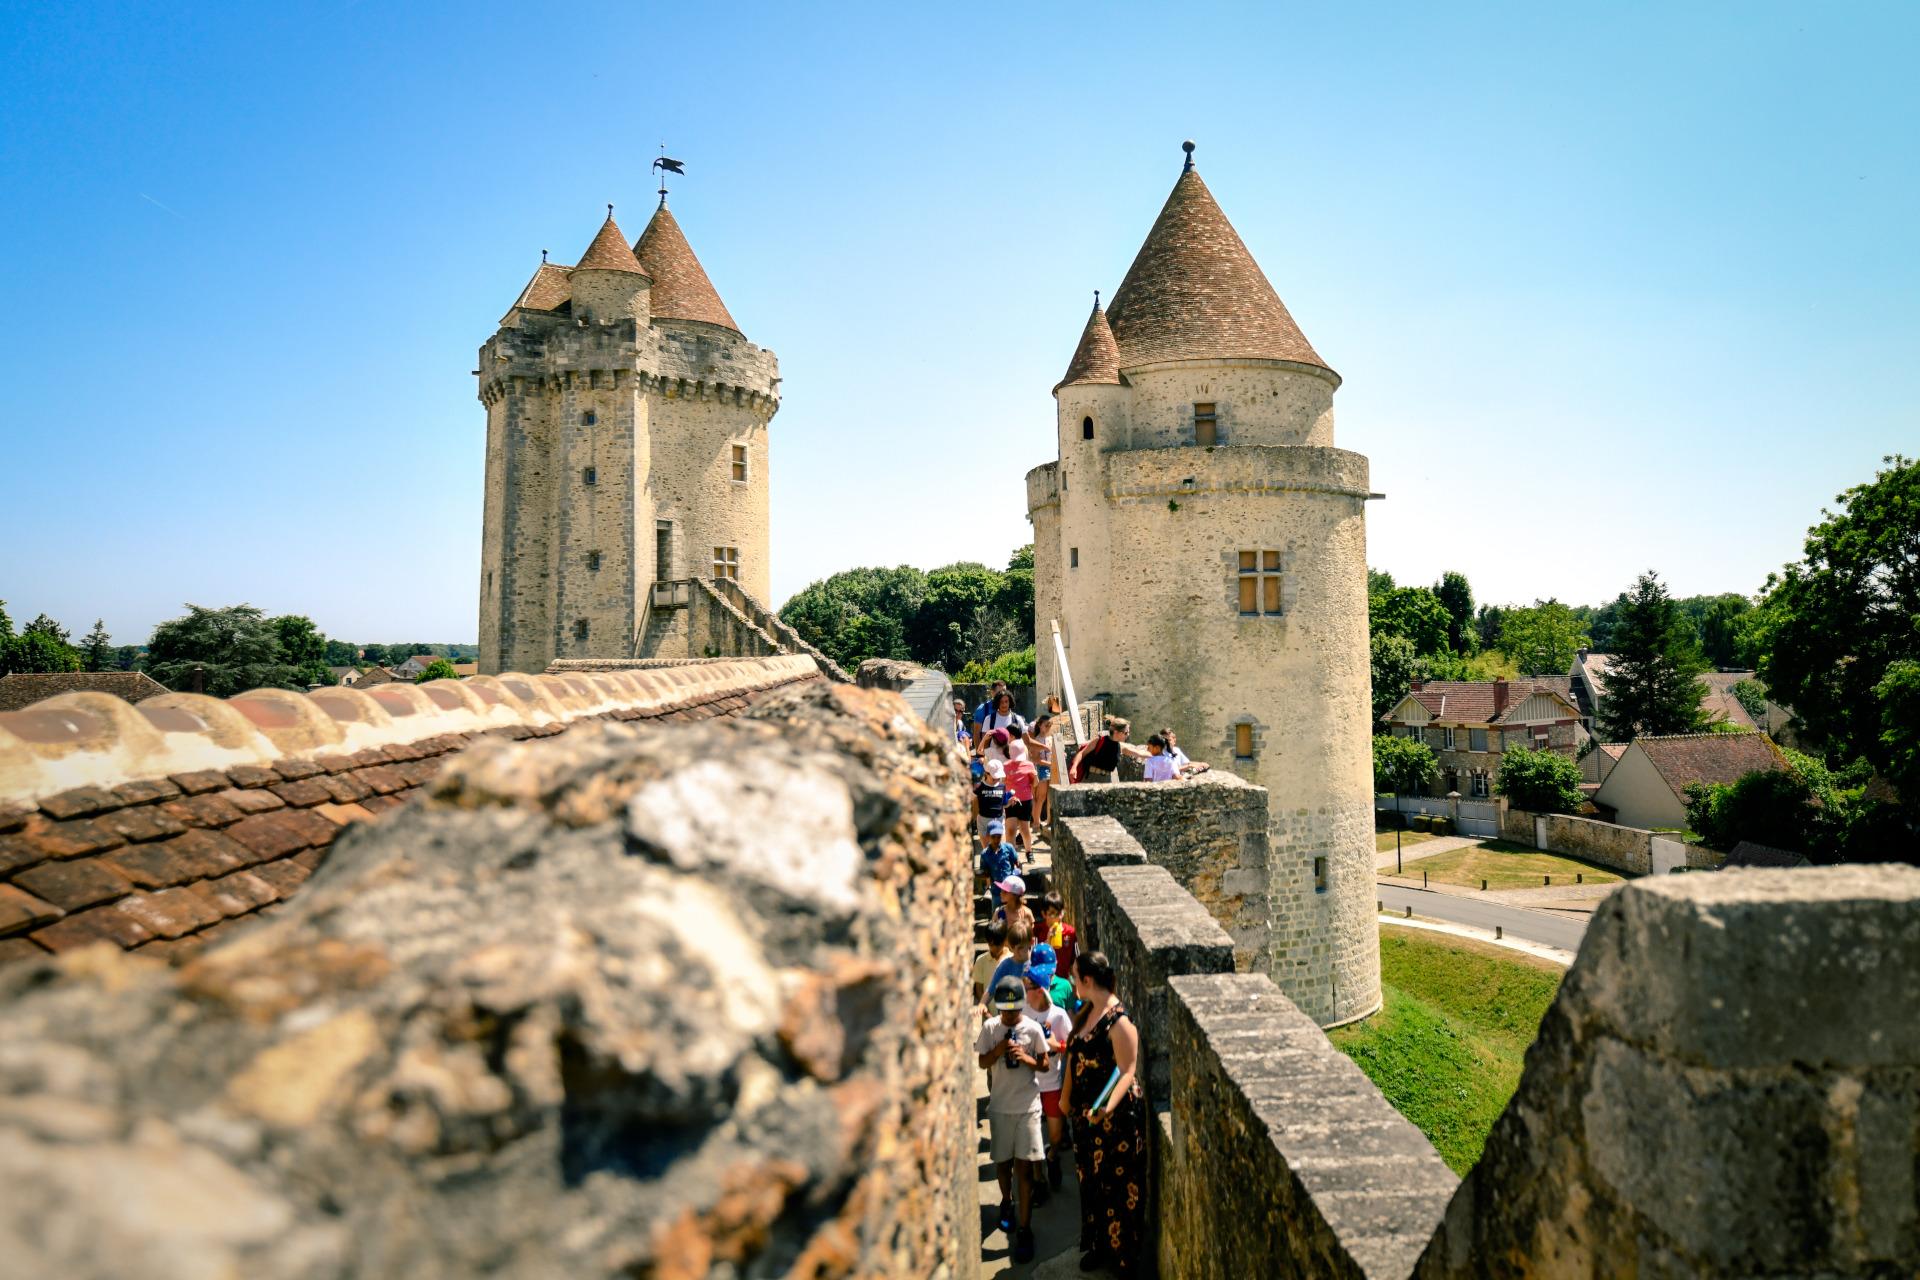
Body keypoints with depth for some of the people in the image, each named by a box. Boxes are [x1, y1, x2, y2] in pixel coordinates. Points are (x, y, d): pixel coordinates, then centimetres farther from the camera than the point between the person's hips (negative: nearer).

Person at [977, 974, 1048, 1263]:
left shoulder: (1033, 1028, -8)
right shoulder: (989, 1028, -5)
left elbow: (1045, 1064, -1)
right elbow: (982, 1062, 1)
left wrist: (1026, 1057, -21)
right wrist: (999, 1049, -19)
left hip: (1028, 1106, -2)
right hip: (1000, 1105, 2)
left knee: (1024, 1166, -3)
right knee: (1003, 1161, 15)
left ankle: (1024, 1230, 4)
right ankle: (1007, 1202, 44)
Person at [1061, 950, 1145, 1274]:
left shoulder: (1119, 1021, -24)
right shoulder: (1089, 1011, 2)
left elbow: (1127, 1072, -25)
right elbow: (1074, 1056, 12)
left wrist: (1107, 1107, -37)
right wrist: (1066, 1096, 17)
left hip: (1116, 1115, -8)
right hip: (1085, 1112, 8)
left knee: (1117, 1185, 7)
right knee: (1091, 1181, 20)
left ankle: (1123, 1255, 25)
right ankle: (1099, 1245, 37)